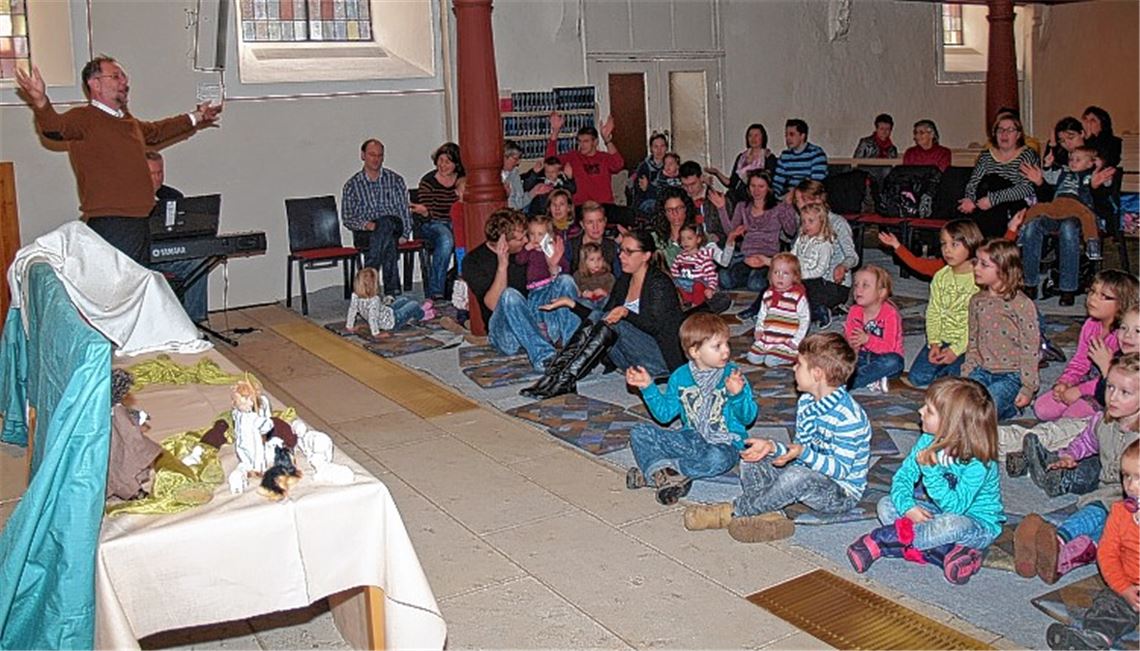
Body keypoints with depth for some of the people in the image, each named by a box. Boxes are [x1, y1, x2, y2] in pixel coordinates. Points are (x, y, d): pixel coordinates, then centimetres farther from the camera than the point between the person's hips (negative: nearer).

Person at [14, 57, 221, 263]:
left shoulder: (128, 121, 18)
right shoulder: (83, 118, -8)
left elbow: (155, 131, 38)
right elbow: (55, 126, -29)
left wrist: (196, 118, 46)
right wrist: (41, 103, -50)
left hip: (140, 222, 9)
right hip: (109, 226, -9)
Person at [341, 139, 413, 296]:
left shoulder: (395, 180, 16)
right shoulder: (352, 185, 13)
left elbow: (404, 210, 10)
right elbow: (347, 218, 7)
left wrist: (405, 234, -6)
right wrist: (365, 224, -14)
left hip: (393, 227, 1)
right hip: (365, 234, -1)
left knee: (385, 223, -37)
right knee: (388, 242, -36)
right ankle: (393, 291, -36)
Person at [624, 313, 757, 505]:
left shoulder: (733, 375, -7)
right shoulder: (680, 377, 2)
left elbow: (748, 417, -10)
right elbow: (665, 413, 9)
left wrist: (738, 394, -29)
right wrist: (648, 388, 0)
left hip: (723, 444, -3)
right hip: (691, 439, 4)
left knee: (717, 459, -40)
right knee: (639, 433, -10)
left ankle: (653, 471, -25)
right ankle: (666, 474, -33)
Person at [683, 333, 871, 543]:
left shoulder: (848, 417, -24)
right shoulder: (806, 402, 4)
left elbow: (841, 469, -24)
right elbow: (798, 448, 8)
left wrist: (804, 453, -37)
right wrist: (772, 447, -10)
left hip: (842, 493, -9)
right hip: (810, 472, 9)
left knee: (797, 477, -38)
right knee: (751, 461, 0)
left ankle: (731, 512, -23)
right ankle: (769, 516, -25)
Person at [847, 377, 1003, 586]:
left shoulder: (977, 463, -28)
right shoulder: (929, 441, -8)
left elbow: (954, 507, -31)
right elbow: (903, 475, -6)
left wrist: (931, 469, -37)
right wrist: (908, 506, -25)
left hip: (978, 526, -7)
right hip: (941, 513, 7)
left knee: (950, 524, -41)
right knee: (886, 505, -10)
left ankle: (878, 542, -27)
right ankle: (949, 551, -26)